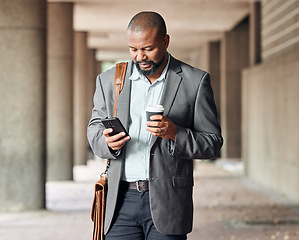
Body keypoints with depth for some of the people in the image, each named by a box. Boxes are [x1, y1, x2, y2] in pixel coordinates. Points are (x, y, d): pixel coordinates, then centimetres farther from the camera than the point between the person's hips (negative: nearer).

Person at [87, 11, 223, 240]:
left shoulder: (195, 81, 0)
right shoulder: (109, 80, 8)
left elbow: (213, 143, 1)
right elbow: (95, 129, 16)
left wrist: (174, 133, -18)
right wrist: (108, 142, -8)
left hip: (167, 202, -2)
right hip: (121, 199, 3)